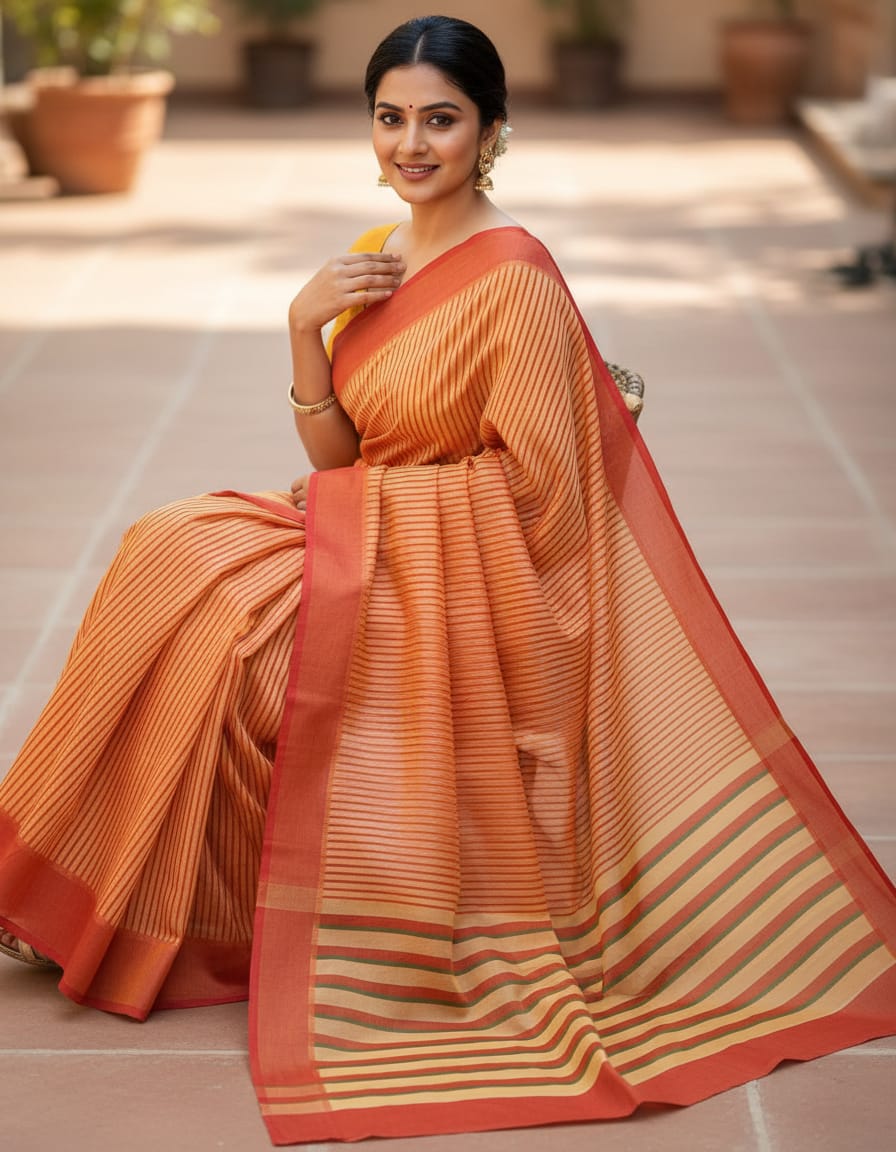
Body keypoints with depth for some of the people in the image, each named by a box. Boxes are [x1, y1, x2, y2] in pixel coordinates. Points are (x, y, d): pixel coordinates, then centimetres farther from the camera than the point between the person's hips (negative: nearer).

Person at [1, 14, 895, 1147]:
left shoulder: (515, 277, -17)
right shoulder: (373, 260, 8)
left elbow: (532, 483, -17)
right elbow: (335, 453, 6)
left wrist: (387, 511, -8)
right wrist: (304, 324, -8)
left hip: (448, 588, -8)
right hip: (365, 546, 8)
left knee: (186, 568, -14)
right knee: (171, 554, -6)